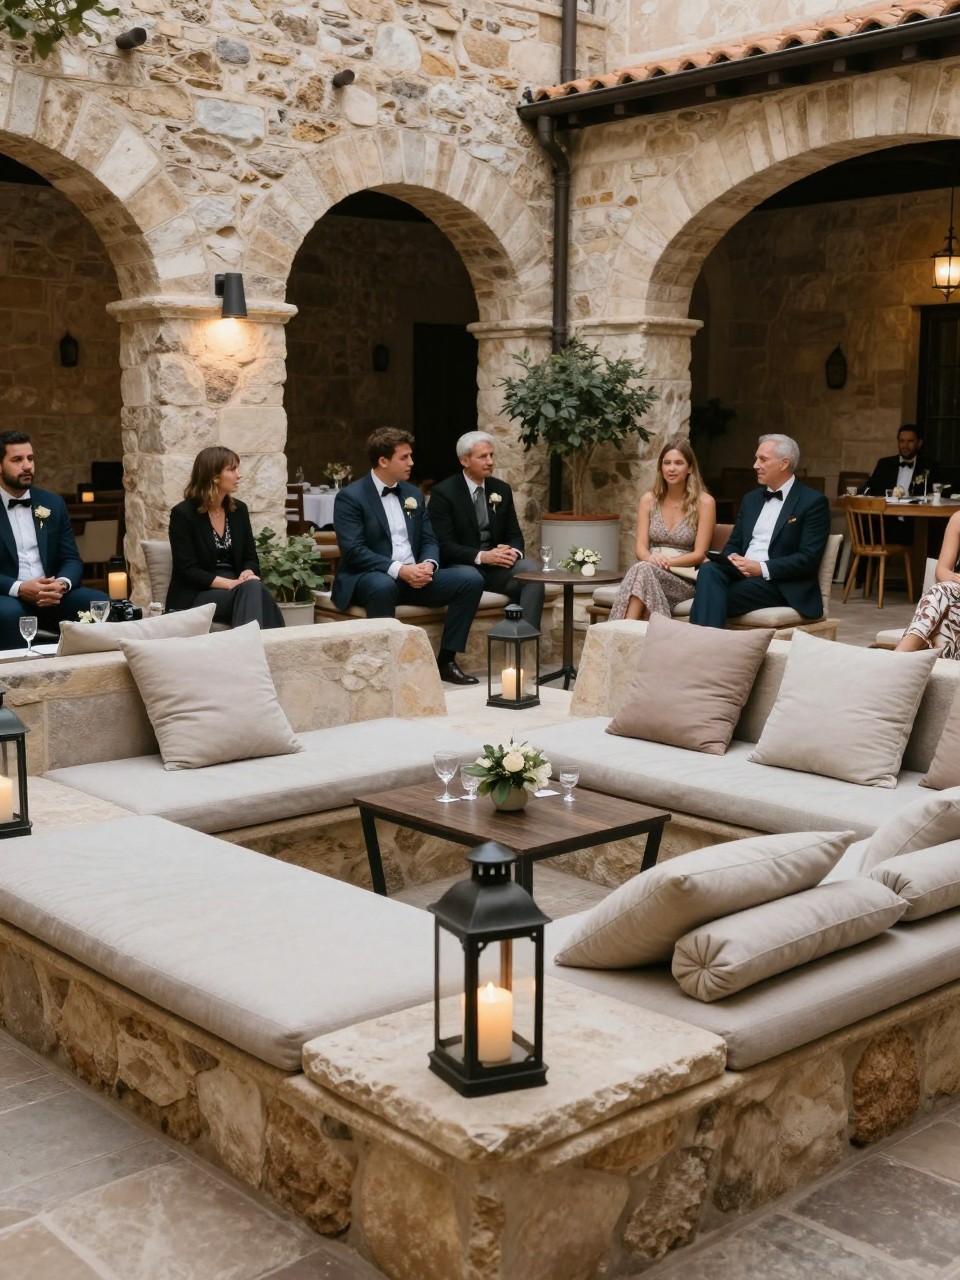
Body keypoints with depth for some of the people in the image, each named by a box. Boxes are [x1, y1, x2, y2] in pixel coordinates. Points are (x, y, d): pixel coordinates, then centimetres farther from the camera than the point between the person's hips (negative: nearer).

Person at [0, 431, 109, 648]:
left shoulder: (53, 503, 12)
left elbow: (72, 559, 8)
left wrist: (62, 583, -14)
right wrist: (18, 588, -22)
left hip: (51, 596, 4)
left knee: (103, 604, -21)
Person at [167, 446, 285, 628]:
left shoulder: (239, 510, 10)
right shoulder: (183, 513, -8)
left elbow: (250, 558, 12)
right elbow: (187, 570, -13)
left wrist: (248, 573, -13)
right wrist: (230, 583, -23)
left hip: (233, 589, 5)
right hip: (196, 596, -5)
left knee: (254, 587, -31)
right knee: (251, 590, -32)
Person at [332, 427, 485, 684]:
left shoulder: (414, 494, 15)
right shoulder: (350, 497, -7)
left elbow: (429, 540, 12)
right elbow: (353, 551, -17)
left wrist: (428, 564, -12)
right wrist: (398, 569, -26)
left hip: (414, 576, 6)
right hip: (371, 577, -6)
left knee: (470, 578, -13)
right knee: (383, 586, -42)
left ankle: (446, 660, -8)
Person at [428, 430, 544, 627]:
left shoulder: (502, 489, 11)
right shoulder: (444, 492, -6)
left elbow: (515, 535, 12)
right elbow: (444, 545, -12)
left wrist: (513, 551, -13)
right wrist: (481, 556, -25)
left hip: (497, 567, 5)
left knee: (532, 569, -24)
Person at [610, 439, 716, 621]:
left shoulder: (704, 502, 1)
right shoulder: (649, 500, 12)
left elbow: (699, 554, -4)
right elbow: (641, 547, 5)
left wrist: (668, 562, -20)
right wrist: (650, 558, -20)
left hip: (685, 579, -3)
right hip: (650, 571, 3)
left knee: (643, 570, -35)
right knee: (643, 568, -36)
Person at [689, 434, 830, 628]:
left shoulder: (813, 501, -1)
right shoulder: (751, 498, 20)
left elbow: (809, 558, -10)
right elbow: (733, 544, 20)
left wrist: (762, 568, -19)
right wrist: (732, 558, -6)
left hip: (782, 584, -6)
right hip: (742, 573, 6)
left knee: (715, 598, -31)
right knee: (709, 569, -29)